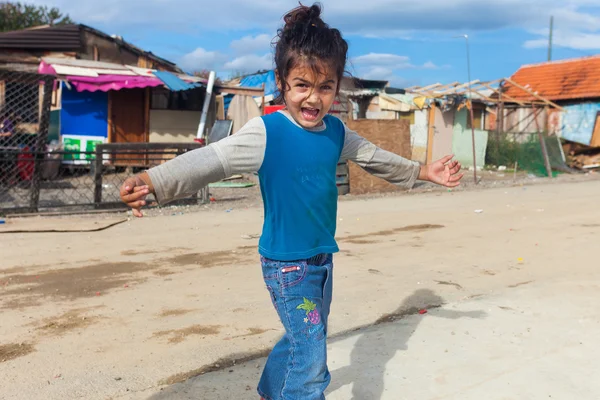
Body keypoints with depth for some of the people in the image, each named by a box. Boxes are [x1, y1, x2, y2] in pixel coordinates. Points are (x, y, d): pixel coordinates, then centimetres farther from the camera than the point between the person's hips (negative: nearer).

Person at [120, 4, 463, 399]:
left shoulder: (336, 132, 1)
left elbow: (374, 157, 18)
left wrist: (423, 171, 28)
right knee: (311, 355, -3)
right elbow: (210, 160, -30)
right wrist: (152, 181, -46)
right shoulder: (266, 132, -20)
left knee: (305, 340, 23)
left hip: (323, 257, 8)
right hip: (286, 263, -7)